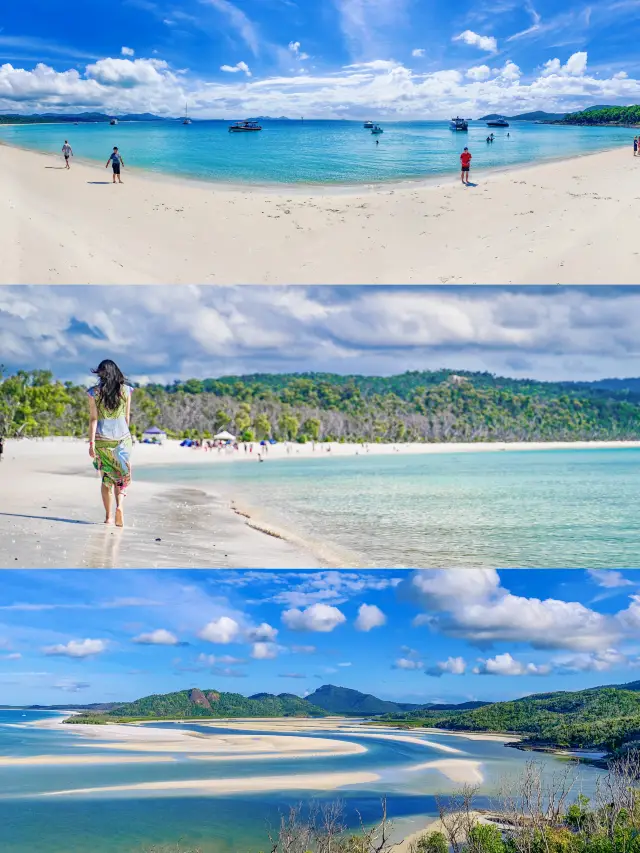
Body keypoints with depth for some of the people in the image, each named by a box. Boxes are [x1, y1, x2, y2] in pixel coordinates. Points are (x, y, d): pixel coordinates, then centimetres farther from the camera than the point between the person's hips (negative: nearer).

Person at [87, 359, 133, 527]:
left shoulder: (94, 392, -3)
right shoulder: (125, 390, 0)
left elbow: (93, 419, -6)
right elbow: (127, 416, 7)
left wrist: (92, 442, -6)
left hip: (102, 438, 0)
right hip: (122, 436, 0)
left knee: (106, 477, 11)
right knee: (122, 475, 9)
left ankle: (108, 516, 10)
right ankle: (119, 506, -15)